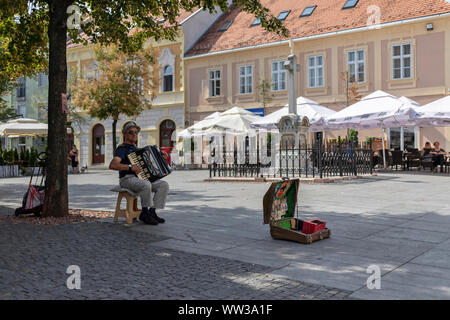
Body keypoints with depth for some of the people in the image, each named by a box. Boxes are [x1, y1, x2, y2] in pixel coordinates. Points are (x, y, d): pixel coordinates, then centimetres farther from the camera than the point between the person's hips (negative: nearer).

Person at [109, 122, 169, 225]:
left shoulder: (136, 149, 22)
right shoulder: (122, 149, -5)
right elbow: (112, 165, -21)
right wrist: (130, 167, -28)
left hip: (140, 179, 8)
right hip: (127, 179, -8)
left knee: (164, 185, -12)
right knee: (146, 185, -37)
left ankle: (152, 211, -15)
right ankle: (145, 213, -22)